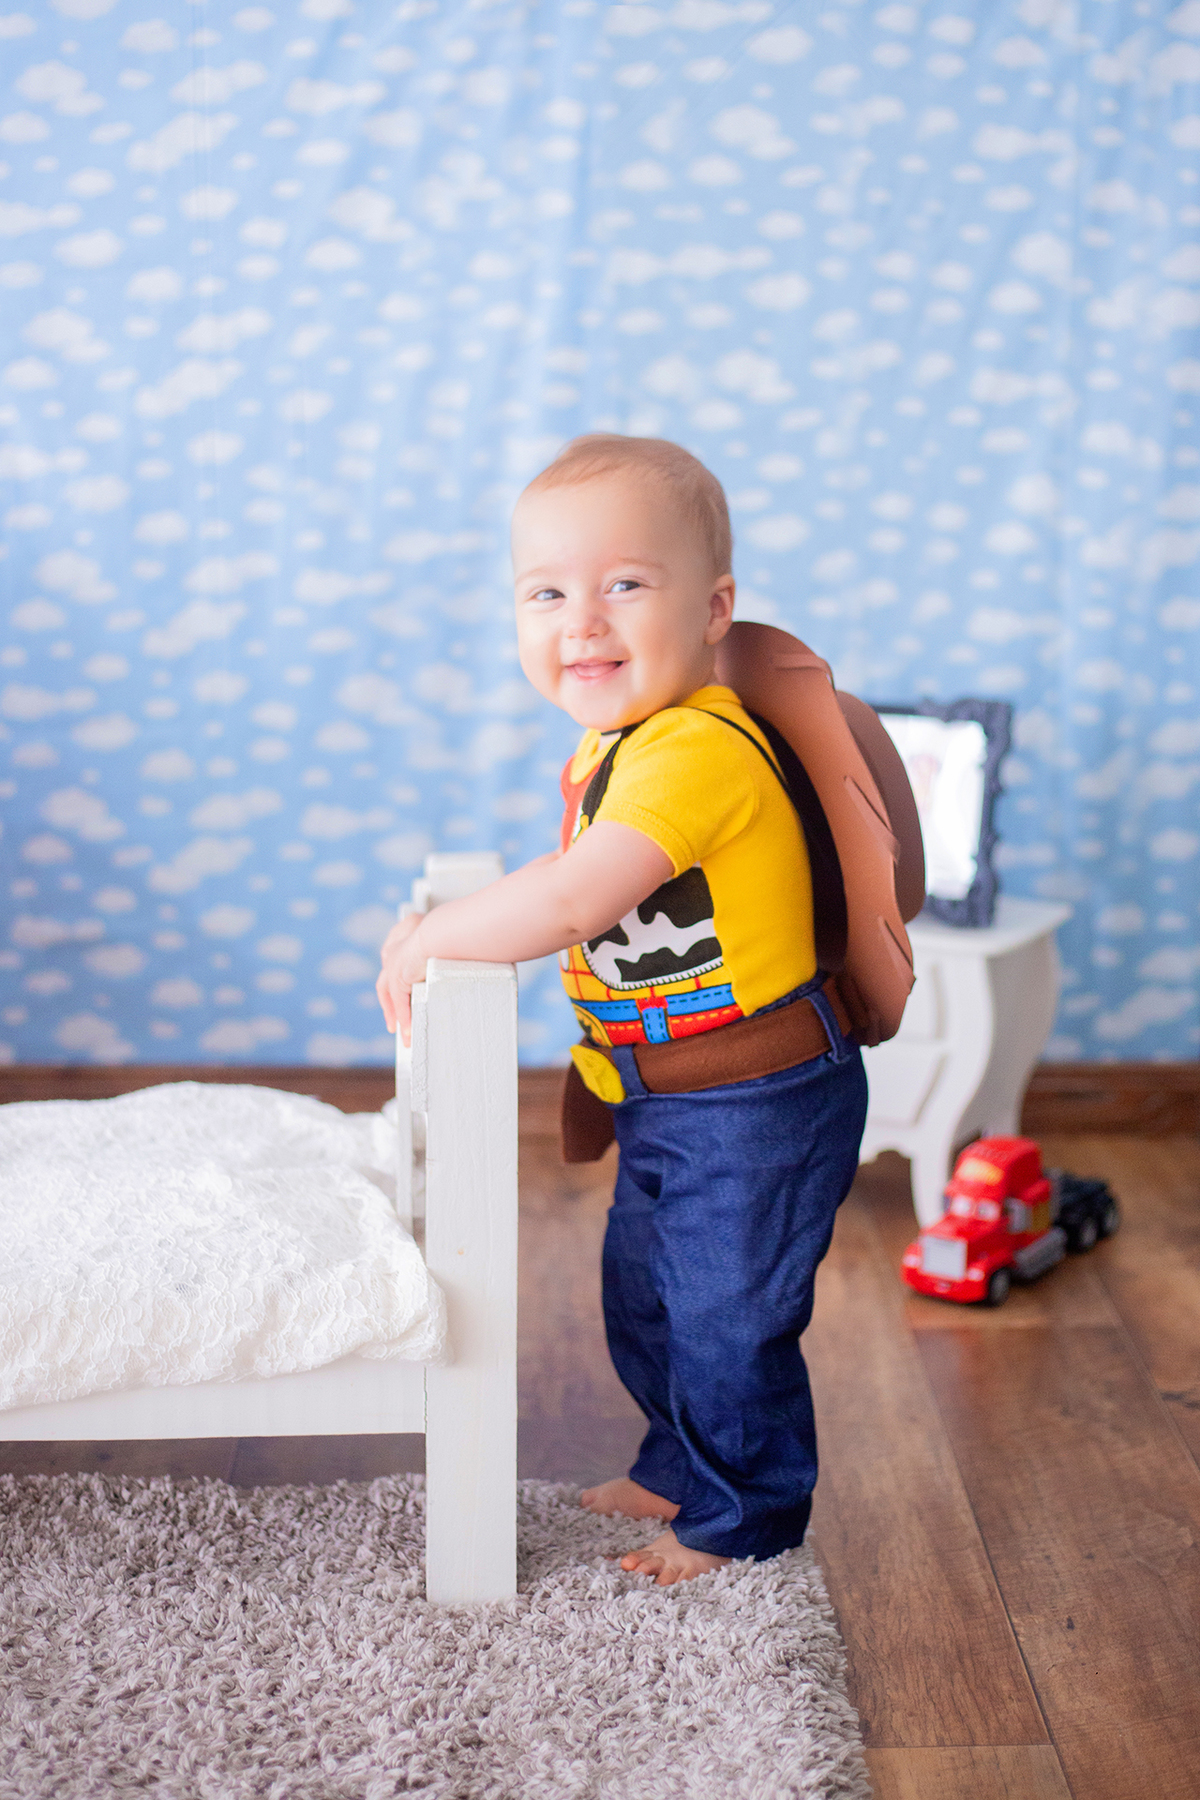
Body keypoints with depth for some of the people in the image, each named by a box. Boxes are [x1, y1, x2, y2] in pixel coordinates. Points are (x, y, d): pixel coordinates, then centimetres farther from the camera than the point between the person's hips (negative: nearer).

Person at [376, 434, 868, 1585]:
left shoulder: (694, 749, -29)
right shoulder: (618, 737, 5)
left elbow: (571, 900, -37)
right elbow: (591, 892, 19)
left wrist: (428, 940, -23)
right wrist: (454, 924, 5)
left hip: (753, 1109, -10)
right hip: (669, 1102, 10)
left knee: (727, 1321, 6)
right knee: (642, 1298, 25)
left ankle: (744, 1518, 29)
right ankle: (681, 1468, 47)